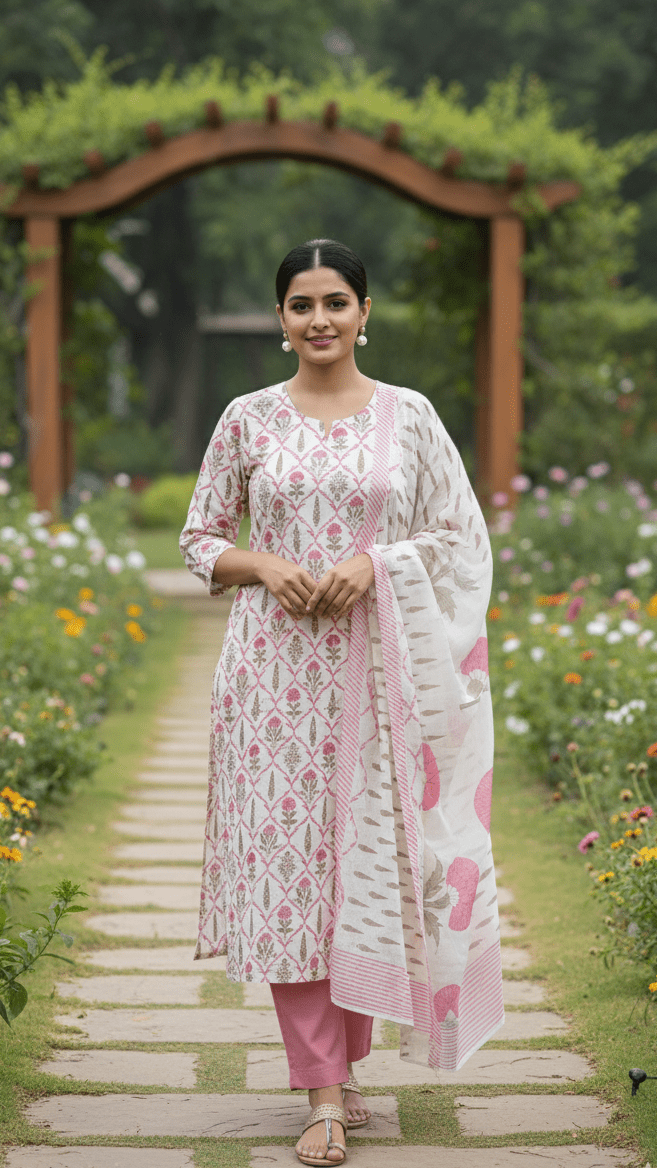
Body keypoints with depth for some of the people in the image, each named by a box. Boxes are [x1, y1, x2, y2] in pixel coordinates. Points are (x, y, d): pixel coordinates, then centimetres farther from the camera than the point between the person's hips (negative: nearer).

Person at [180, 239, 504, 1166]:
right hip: (277, 665, 0)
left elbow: (463, 539, 5)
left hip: (378, 670, 0)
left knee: (369, 857, 2)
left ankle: (346, 1060, 20)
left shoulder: (410, 416, 4)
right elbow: (201, 540, 9)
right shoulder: (249, 420, 5)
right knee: (285, 855, -5)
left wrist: (376, 563, -11)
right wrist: (265, 565, -10)